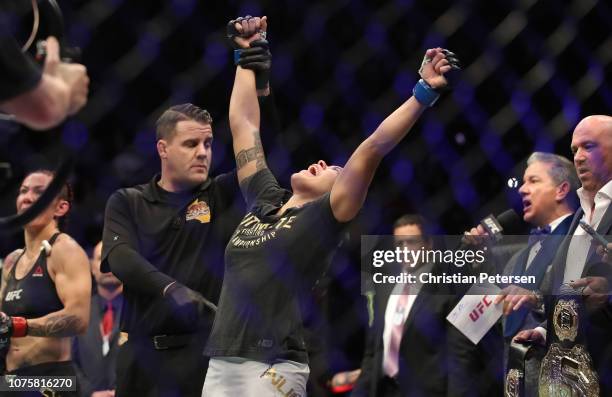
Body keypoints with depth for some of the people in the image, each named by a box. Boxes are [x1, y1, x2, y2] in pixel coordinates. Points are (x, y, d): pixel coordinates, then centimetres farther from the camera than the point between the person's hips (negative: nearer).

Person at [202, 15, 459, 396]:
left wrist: (424, 92, -11)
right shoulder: (262, 202, 15)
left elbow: (372, 150, -7)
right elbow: (243, 124, 23)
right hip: (220, 365, 6)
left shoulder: (325, 219, 1)